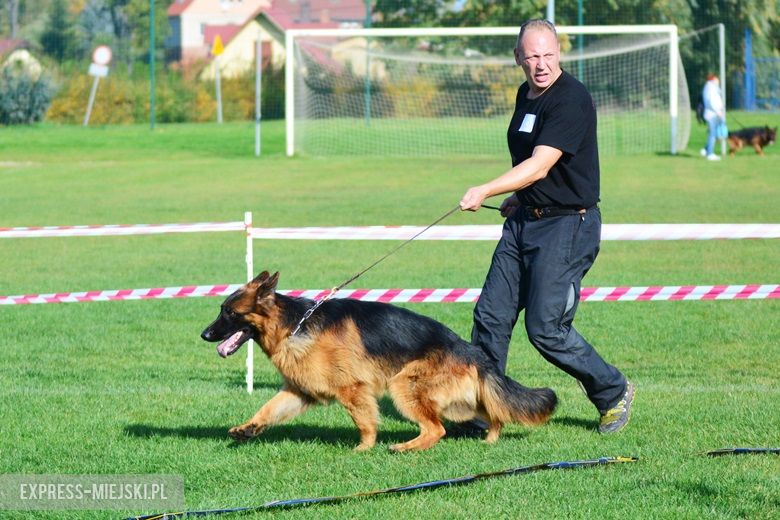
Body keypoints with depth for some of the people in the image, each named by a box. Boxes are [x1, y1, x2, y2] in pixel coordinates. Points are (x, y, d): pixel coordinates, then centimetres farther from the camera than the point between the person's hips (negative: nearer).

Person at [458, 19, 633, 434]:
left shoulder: (571, 99, -18)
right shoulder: (526, 95, 11)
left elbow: (540, 166, -25)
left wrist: (486, 192, -32)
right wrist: (518, 198, 14)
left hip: (568, 226, -9)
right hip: (524, 223, 9)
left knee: (546, 329, -9)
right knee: (491, 316, 4)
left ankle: (613, 393, 11)